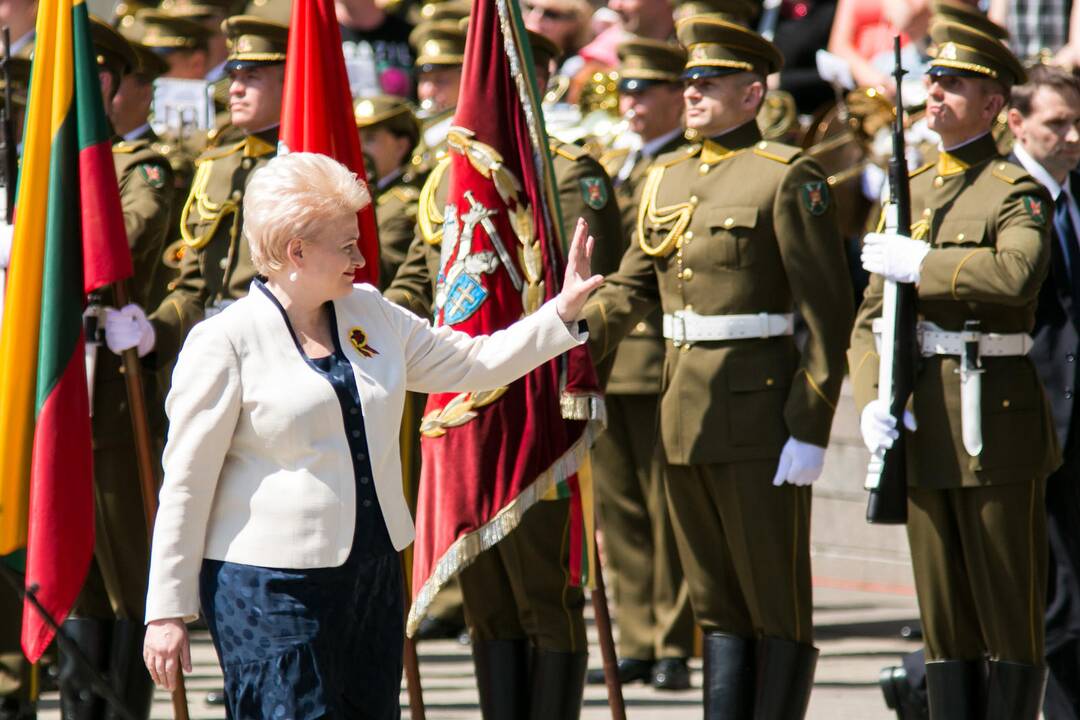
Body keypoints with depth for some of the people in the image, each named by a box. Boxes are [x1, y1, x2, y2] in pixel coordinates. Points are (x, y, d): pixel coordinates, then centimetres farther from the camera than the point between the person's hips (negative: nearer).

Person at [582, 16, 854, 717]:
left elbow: (829, 310, -12)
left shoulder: (788, 177, -9)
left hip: (761, 414, -7)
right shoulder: (667, 178, 13)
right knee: (717, 604, 11)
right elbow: (632, 288, 13)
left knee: (777, 604, 0)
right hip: (684, 415, 7)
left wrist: (811, 429, -16)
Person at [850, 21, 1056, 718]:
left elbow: (1017, 274, -27)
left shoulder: (1017, 192, -5)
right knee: (943, 614, 8)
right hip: (923, 425, 6)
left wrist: (919, 262, -19)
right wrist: (872, 400, -3)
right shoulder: (910, 192, 15)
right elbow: (870, 318, 14)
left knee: (1009, 609, -2)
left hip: (995, 420, -6)